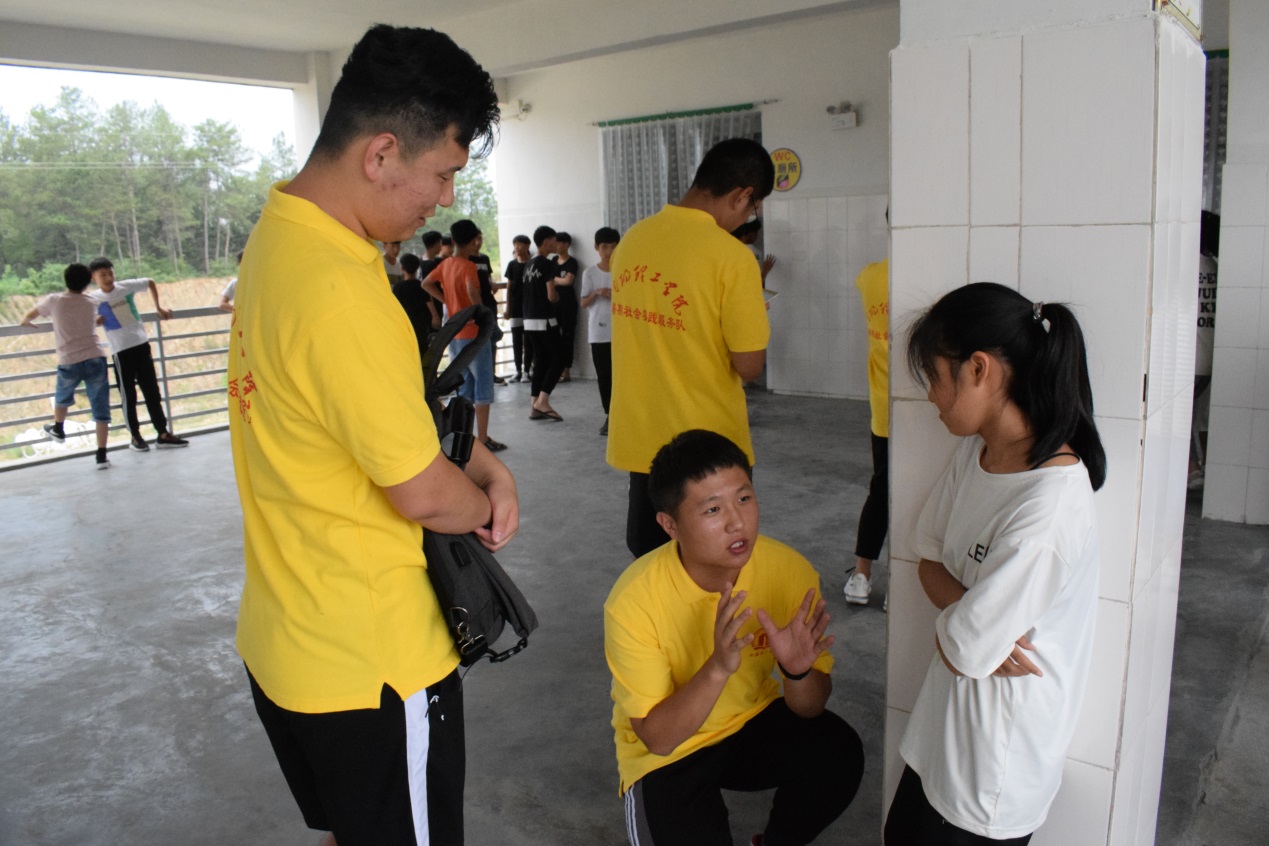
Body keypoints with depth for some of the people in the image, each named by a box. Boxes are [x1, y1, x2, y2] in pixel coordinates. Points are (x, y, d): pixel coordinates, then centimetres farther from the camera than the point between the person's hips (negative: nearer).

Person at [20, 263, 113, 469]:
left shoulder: (54, 301, 4)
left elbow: (29, 316, 23)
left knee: (62, 396, 30)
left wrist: (25, 321, 47)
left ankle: (58, 429, 51)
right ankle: (101, 456, -1)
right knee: (101, 409, 2)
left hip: (69, 362, 0)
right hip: (95, 358, 1)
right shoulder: (91, 305, 9)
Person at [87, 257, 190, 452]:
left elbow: (150, 283, 18)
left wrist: (158, 308, 16)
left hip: (141, 343, 3)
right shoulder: (92, 299, -3)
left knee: (152, 391, 7)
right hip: (120, 350, -3)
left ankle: (163, 434, 13)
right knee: (128, 395, 4)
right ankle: (135, 437, 16)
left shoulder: (126, 286, 1)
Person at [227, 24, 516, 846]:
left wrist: (486, 462, 0)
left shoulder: (281, 234, 3)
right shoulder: (339, 290, -29)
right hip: (370, 661, -9)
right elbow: (424, 495, -23)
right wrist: (487, 504, -2)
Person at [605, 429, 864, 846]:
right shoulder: (634, 601, -27)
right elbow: (658, 739, -23)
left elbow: (809, 709, -11)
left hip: (754, 720, 3)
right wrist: (718, 668, -39)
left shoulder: (790, 570, -20)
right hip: (667, 753, -2)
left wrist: (797, 671, -34)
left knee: (839, 755, -23)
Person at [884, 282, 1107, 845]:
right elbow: (930, 559, 3)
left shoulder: (1048, 506, -31)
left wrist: (954, 632, -5)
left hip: (996, 752, -7)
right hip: (948, 720, 7)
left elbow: (962, 649, -26)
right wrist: (968, 612, -15)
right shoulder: (976, 448, -4)